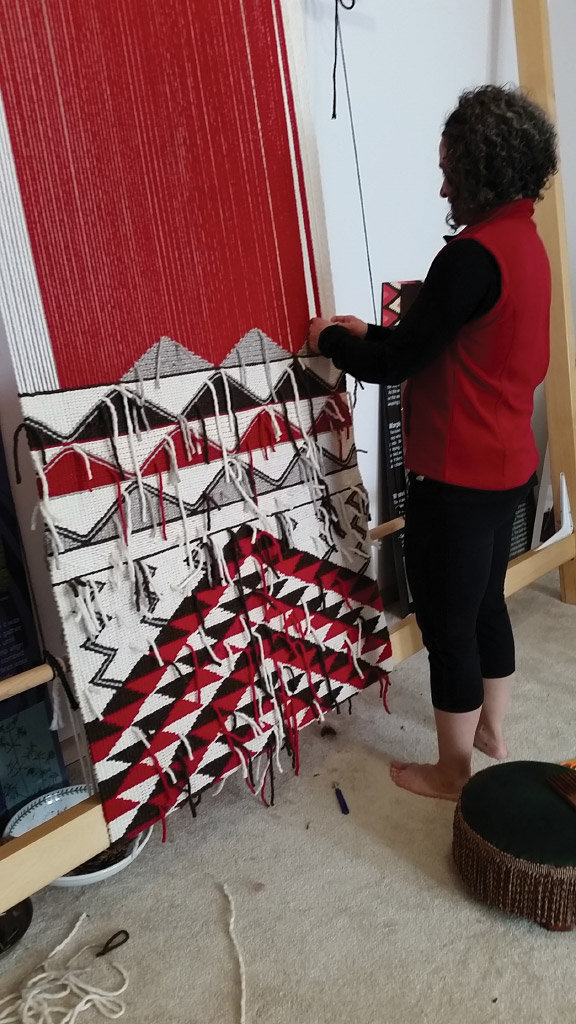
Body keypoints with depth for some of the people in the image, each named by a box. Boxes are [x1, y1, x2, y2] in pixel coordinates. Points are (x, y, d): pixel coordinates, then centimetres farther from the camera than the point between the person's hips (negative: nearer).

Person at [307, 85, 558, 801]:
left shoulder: (473, 255, -20)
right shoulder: (526, 242, 10)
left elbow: (393, 365, -16)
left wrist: (330, 339, 1)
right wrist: (370, 333, 14)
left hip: (457, 477, -9)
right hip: (508, 465, 9)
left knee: (447, 623, 6)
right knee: (485, 604, 22)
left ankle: (454, 770, 26)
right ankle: (491, 731, 41)